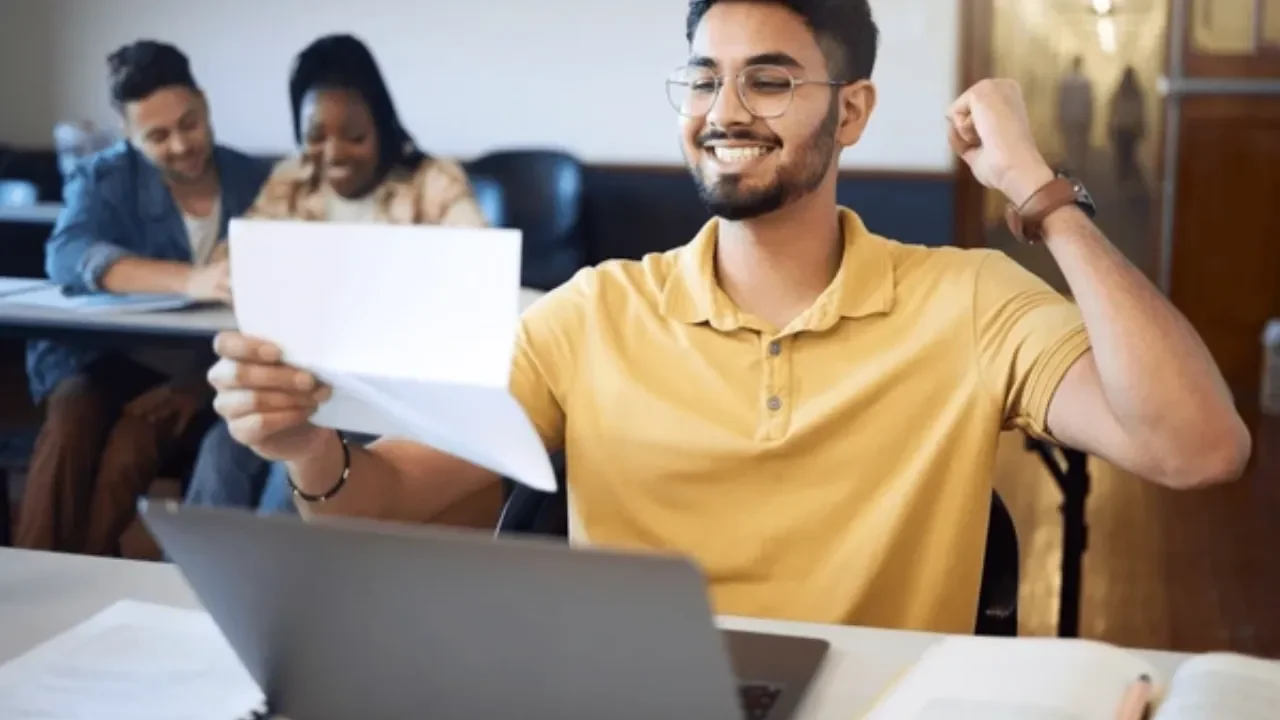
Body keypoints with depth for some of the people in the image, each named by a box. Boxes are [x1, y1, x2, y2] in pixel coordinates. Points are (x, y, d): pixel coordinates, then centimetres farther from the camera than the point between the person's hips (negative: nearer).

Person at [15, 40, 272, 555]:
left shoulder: (256, 183, 4)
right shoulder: (104, 178, -1)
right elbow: (68, 256, -23)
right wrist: (189, 280, -40)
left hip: (209, 371, 0)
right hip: (108, 359, 1)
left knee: (143, 424, -31)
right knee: (72, 417, -31)